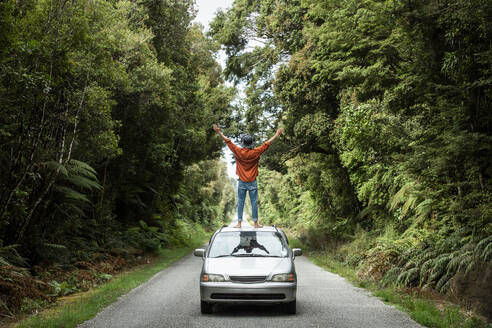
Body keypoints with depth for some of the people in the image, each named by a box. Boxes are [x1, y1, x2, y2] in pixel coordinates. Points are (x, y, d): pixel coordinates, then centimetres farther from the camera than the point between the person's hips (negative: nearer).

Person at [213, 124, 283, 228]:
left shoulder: (238, 152, -6)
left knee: (240, 203, 6)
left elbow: (228, 141, 1)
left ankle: (239, 223, 7)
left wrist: (219, 132, 10)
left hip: (241, 182, 1)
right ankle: (256, 223, 8)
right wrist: (277, 134, 7)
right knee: (254, 203, 4)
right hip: (252, 182, -1)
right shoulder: (256, 152, -7)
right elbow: (267, 144, -1)